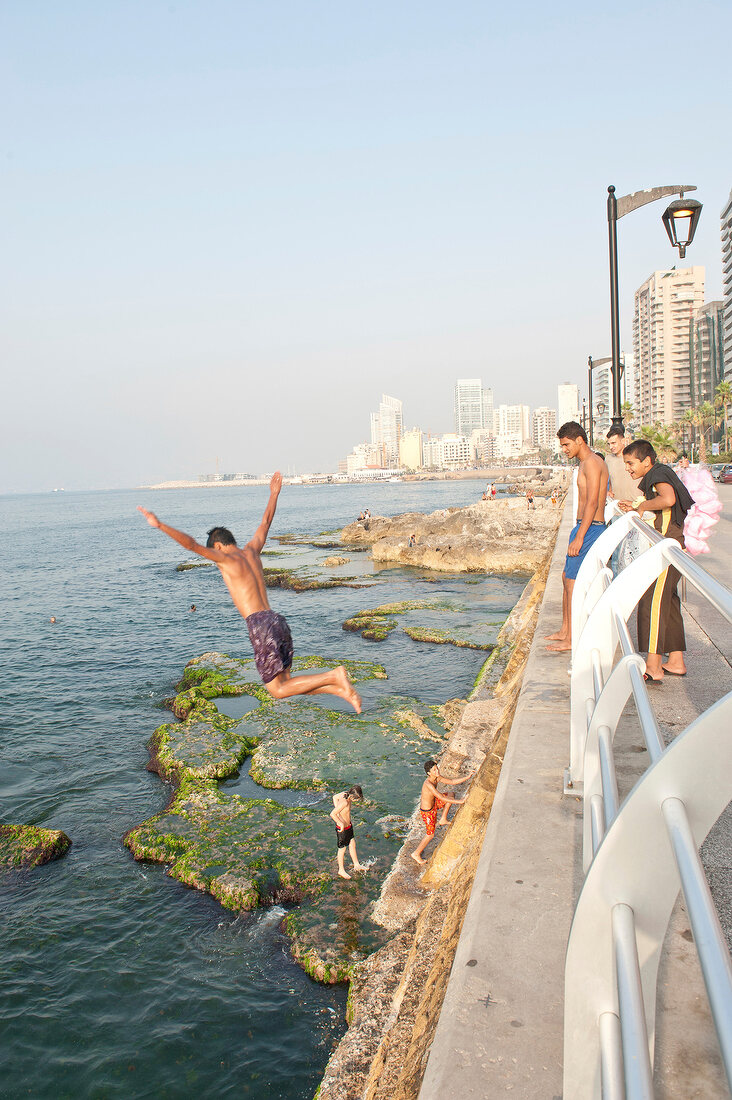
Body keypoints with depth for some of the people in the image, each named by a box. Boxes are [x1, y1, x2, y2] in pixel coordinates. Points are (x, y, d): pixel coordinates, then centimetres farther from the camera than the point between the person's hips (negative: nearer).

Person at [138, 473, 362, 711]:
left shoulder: (227, 558, -1)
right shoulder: (251, 551, 18)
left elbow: (192, 545, -10)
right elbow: (265, 522, 31)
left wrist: (159, 525, -9)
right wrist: (274, 493, 42)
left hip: (260, 624, -8)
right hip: (278, 620, 8)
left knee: (278, 690, -1)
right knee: (285, 684, 16)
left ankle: (333, 676, -14)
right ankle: (341, 689, 4)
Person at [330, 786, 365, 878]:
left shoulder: (345, 794, -10)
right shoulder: (344, 802, -36)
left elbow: (335, 797, 9)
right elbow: (332, 814, -38)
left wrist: (338, 810, 12)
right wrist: (341, 824, -30)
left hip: (348, 825, 8)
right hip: (342, 828, -8)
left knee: (352, 845, 23)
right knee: (342, 849, 12)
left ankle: (356, 865, 41)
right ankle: (341, 870, 33)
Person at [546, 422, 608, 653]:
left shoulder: (592, 462, -15)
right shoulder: (586, 463, 17)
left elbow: (592, 503, -22)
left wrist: (579, 537, -24)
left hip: (590, 528, -11)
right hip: (585, 527, 11)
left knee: (572, 581, -8)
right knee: (567, 578, 15)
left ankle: (571, 640, -3)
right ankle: (564, 631, 24)